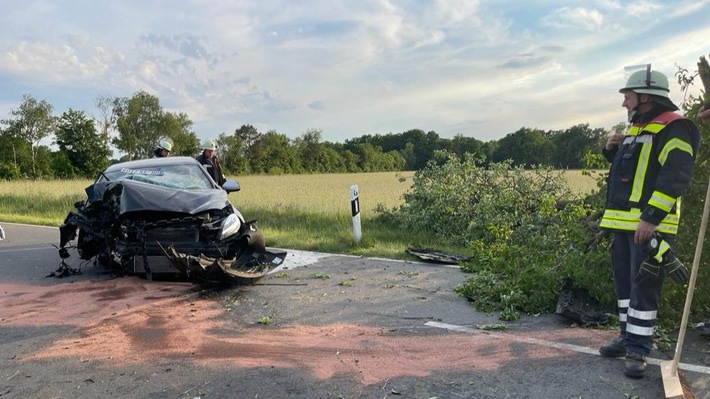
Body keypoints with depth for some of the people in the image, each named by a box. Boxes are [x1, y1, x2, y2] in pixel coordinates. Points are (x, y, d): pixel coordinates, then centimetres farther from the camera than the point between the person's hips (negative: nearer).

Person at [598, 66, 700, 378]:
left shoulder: (673, 128, -9)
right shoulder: (637, 129, 20)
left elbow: (676, 176, -21)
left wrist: (651, 217, -27)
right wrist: (612, 150, 11)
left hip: (650, 224, -9)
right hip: (624, 222, 9)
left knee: (643, 286, -6)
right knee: (625, 282, 14)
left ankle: (637, 349, 2)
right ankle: (628, 337, 25)